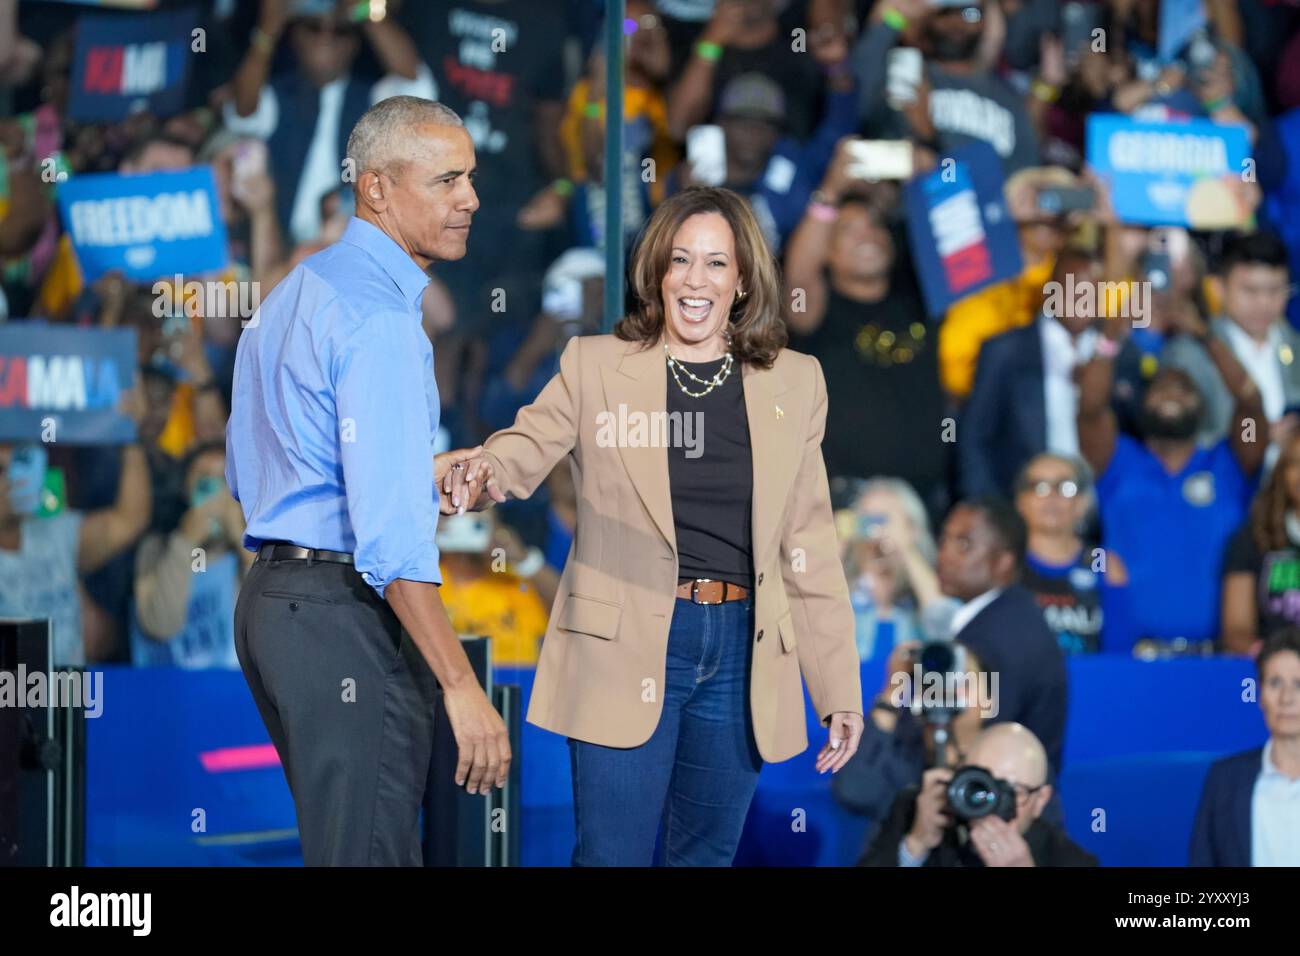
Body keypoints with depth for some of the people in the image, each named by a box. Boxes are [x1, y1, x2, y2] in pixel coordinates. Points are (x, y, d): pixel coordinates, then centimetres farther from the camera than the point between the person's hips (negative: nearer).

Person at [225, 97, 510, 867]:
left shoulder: (293, 295, 17)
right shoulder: (379, 317, -15)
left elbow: (250, 477, 26)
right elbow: (389, 530, -23)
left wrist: (420, 477, 24)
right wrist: (461, 686, -25)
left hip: (272, 598, 10)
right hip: (345, 619, -10)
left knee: (337, 840, 16)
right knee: (371, 850, -8)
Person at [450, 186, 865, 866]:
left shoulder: (793, 383, 9)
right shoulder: (595, 365, 3)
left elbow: (809, 544, 9)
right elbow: (528, 446, -10)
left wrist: (838, 686, 7)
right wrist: (479, 471, -36)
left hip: (740, 653, 3)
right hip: (627, 650, -3)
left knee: (707, 855, 10)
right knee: (614, 855, -4)